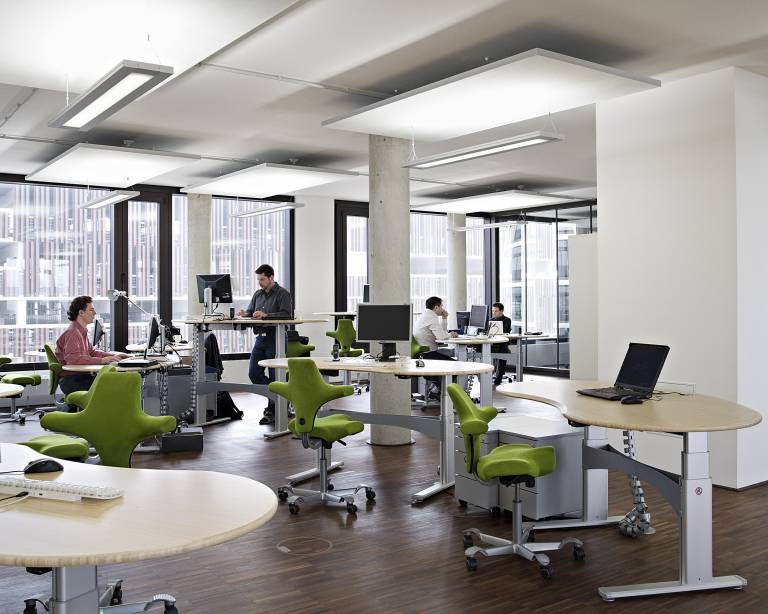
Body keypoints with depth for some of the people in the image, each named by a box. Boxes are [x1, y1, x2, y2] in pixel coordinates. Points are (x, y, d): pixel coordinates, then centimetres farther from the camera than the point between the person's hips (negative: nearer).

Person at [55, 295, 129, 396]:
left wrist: (114, 355, 9)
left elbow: (92, 352, 24)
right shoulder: (72, 332, -14)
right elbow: (73, 359, -28)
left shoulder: (81, 331, 18)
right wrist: (102, 360, -30)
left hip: (80, 376, 9)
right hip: (71, 381, -9)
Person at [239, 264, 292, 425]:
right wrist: (245, 314, -2)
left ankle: (272, 411, 8)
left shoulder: (282, 294, -5)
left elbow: (286, 314, -16)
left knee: (274, 376, -1)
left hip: (275, 339, -7)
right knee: (254, 373, 3)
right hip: (260, 338, 7)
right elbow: (251, 312, 21)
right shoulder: (257, 294, 17)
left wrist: (265, 315, -24)